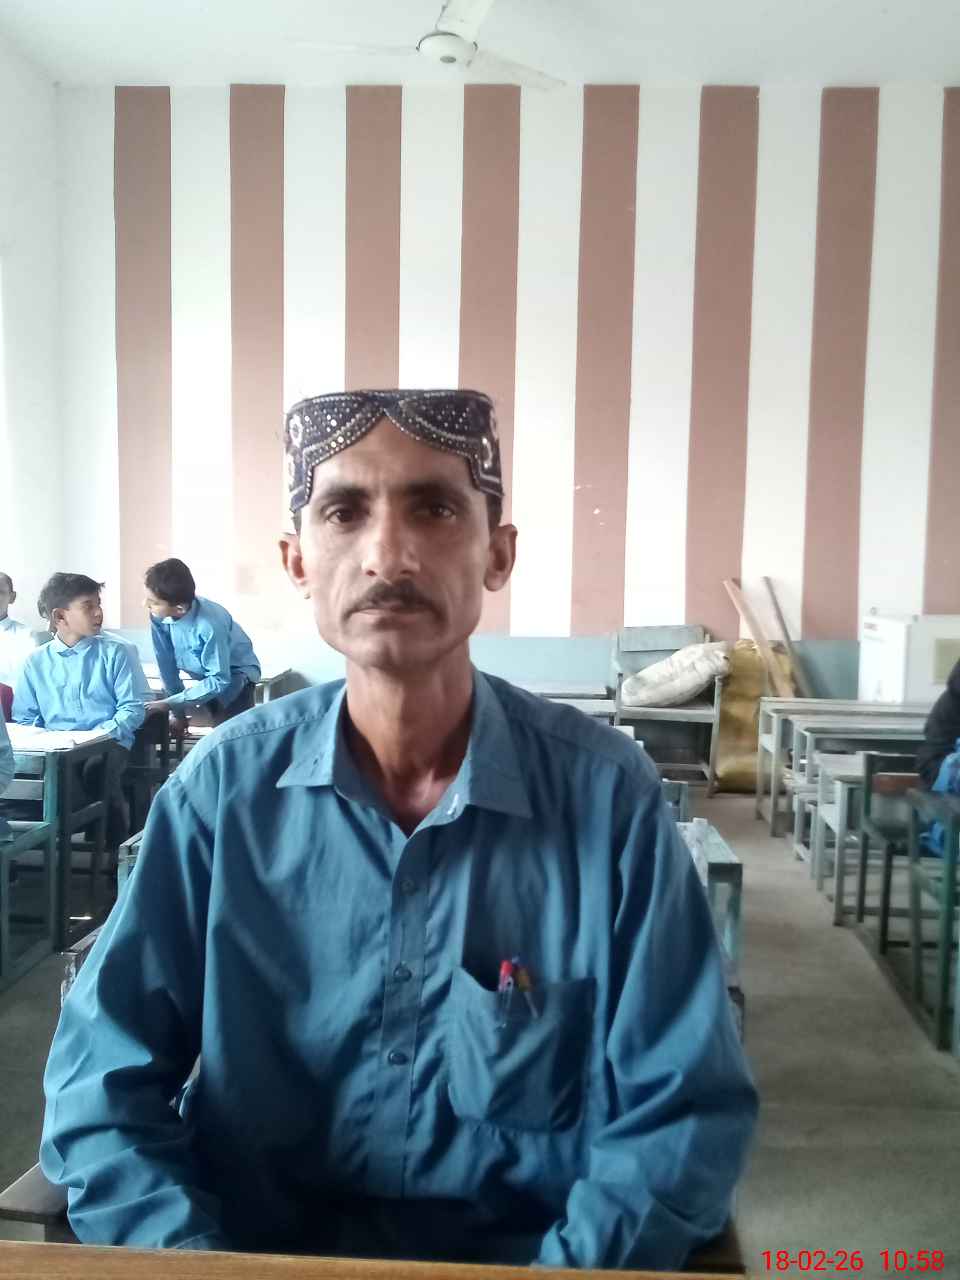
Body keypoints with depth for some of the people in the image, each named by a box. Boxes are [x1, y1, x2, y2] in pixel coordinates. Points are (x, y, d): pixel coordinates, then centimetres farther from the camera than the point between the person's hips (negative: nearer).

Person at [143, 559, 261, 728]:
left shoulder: (210, 625, -37)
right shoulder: (159, 615, -22)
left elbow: (220, 680, -30)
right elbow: (166, 662, -9)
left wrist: (171, 703, -27)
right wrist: (177, 710, -3)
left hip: (237, 675, -6)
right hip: (207, 677, 6)